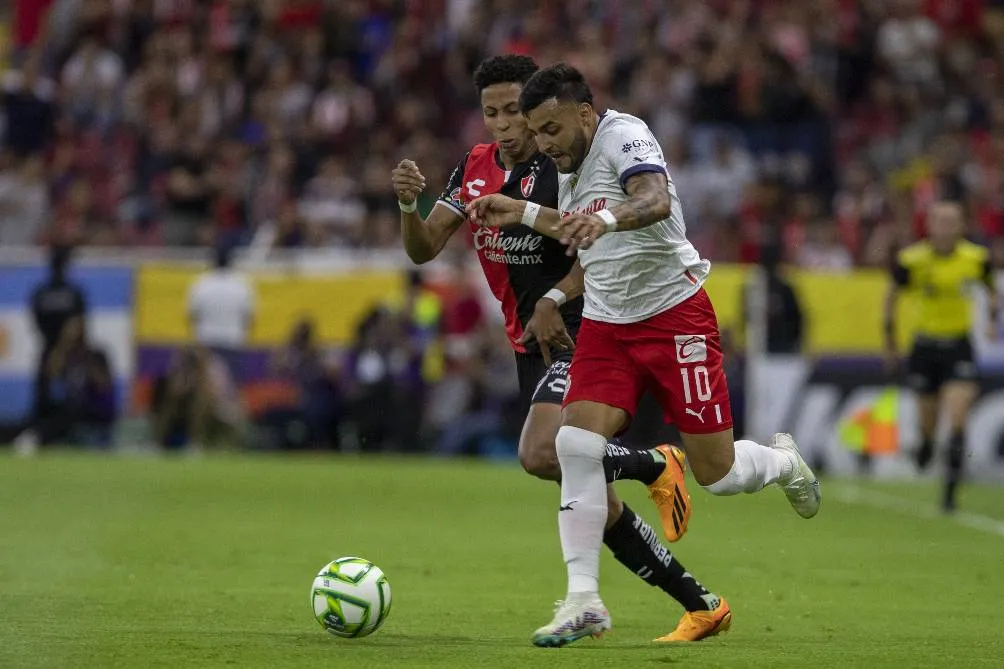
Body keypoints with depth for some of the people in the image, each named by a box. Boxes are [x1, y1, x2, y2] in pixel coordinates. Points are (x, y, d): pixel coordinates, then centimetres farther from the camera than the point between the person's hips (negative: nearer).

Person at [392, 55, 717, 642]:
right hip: (531, 347, 7)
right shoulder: (475, 170, 9)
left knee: (541, 454, -30)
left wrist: (554, 299, -25)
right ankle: (700, 604, 15)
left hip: (577, 332, -7)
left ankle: (655, 465, -3)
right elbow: (424, 248, 4)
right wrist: (409, 204, -16)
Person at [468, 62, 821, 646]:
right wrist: (522, 214, 21)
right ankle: (584, 601, -13)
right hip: (607, 324, 7)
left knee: (716, 473, -2)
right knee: (577, 445, -14)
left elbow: (656, 201, -38)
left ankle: (783, 461, 35)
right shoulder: (572, 164, 10)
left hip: (674, 316, -7)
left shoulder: (623, 135, -17)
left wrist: (605, 218, -58)